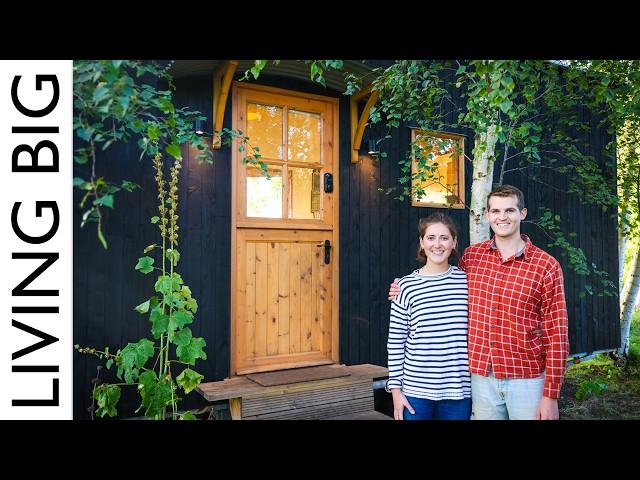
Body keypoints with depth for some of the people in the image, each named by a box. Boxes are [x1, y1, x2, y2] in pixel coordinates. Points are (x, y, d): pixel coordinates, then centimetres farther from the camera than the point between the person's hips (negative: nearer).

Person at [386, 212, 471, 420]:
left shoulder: (466, 281, 0)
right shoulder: (407, 286, -5)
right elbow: (395, 342, -2)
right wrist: (395, 389, -2)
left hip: (458, 391, 1)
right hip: (415, 390, -1)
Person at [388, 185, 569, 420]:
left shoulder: (546, 266, -7)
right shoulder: (471, 256, 2)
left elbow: (556, 335, -6)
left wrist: (550, 395, -9)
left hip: (527, 380, -2)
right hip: (482, 378, 3)